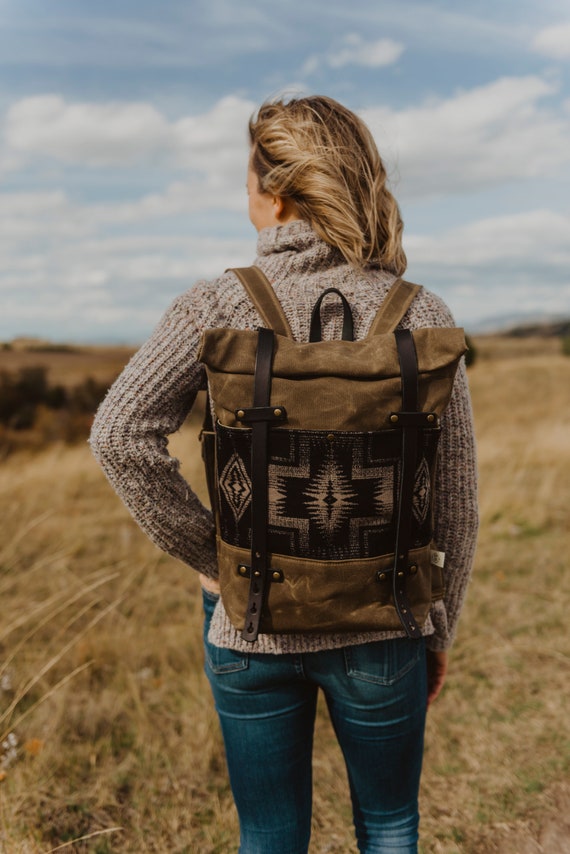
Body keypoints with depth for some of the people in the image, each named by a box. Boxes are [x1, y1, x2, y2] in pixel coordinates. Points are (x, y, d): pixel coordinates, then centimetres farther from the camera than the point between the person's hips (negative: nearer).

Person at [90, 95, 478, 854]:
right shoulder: (421, 315, -8)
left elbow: (120, 435, -19)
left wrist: (205, 553, -8)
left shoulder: (219, 306, -10)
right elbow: (453, 494, -5)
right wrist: (442, 626, 8)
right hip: (381, 624, 1)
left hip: (251, 623, 0)